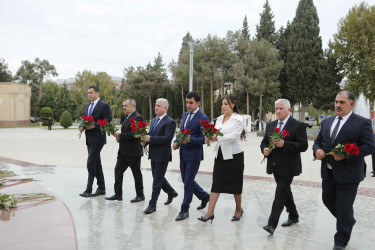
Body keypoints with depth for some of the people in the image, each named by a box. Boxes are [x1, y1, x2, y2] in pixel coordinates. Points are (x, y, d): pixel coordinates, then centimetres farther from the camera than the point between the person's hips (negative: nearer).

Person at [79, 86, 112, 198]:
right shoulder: (86, 106, 17)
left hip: (97, 138, -8)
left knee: (91, 162, -11)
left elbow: (108, 121, -12)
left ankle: (88, 189, -5)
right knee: (96, 163, 12)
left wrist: (94, 125, -20)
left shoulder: (104, 105, -7)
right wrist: (82, 126, 2)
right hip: (89, 139, 8)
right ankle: (101, 188, 21)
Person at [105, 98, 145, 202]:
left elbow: (133, 134, -23)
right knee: (118, 170, 8)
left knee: (136, 173, 3)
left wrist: (119, 135, -18)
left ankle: (140, 195, 16)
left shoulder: (137, 117, -15)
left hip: (133, 152, -9)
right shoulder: (127, 117, 15)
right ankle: (118, 194, 16)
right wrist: (120, 138, 5)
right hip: (123, 151, 9)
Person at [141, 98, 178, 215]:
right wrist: (145, 139, -3)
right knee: (158, 177, 18)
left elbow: (167, 138, -22)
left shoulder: (170, 122, -13)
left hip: (162, 155, -8)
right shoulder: (153, 120, 15)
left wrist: (150, 139, -24)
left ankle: (152, 204, 7)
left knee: (157, 180, -2)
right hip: (153, 154, 9)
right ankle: (171, 192, 40)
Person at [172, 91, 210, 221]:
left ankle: (184, 210, 12)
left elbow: (203, 139, -15)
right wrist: (177, 142, 1)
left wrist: (189, 139, -29)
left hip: (194, 155, -8)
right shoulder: (185, 115, 13)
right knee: (186, 180, 16)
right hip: (183, 154, 8)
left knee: (188, 182, -1)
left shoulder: (203, 118, -12)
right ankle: (204, 196, 37)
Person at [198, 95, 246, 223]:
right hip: (220, 155, 5)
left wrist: (217, 138, -26)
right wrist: (210, 137, -12)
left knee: (235, 184, 9)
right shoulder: (219, 119, 11)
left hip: (233, 155, -5)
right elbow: (215, 134, 10)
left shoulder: (238, 119, -8)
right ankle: (210, 213, 2)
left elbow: (234, 136, -18)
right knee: (216, 184, 1)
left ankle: (239, 209, 29)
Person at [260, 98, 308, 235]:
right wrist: (264, 149, -7)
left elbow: (303, 145, -15)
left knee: (280, 194, -9)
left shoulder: (298, 125, -9)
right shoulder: (270, 125, 11)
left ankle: (272, 224, -8)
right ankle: (293, 216, 37)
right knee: (285, 191, 19)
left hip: (288, 167, -7)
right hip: (275, 166, 7)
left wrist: (284, 144, -26)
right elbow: (264, 142, 16)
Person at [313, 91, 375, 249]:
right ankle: (348, 221, 45)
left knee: (344, 207, 1)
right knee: (327, 200, 18)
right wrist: (317, 150, -8)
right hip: (328, 173, 6)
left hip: (348, 174, -6)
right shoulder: (327, 122, 11)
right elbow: (318, 141, 16)